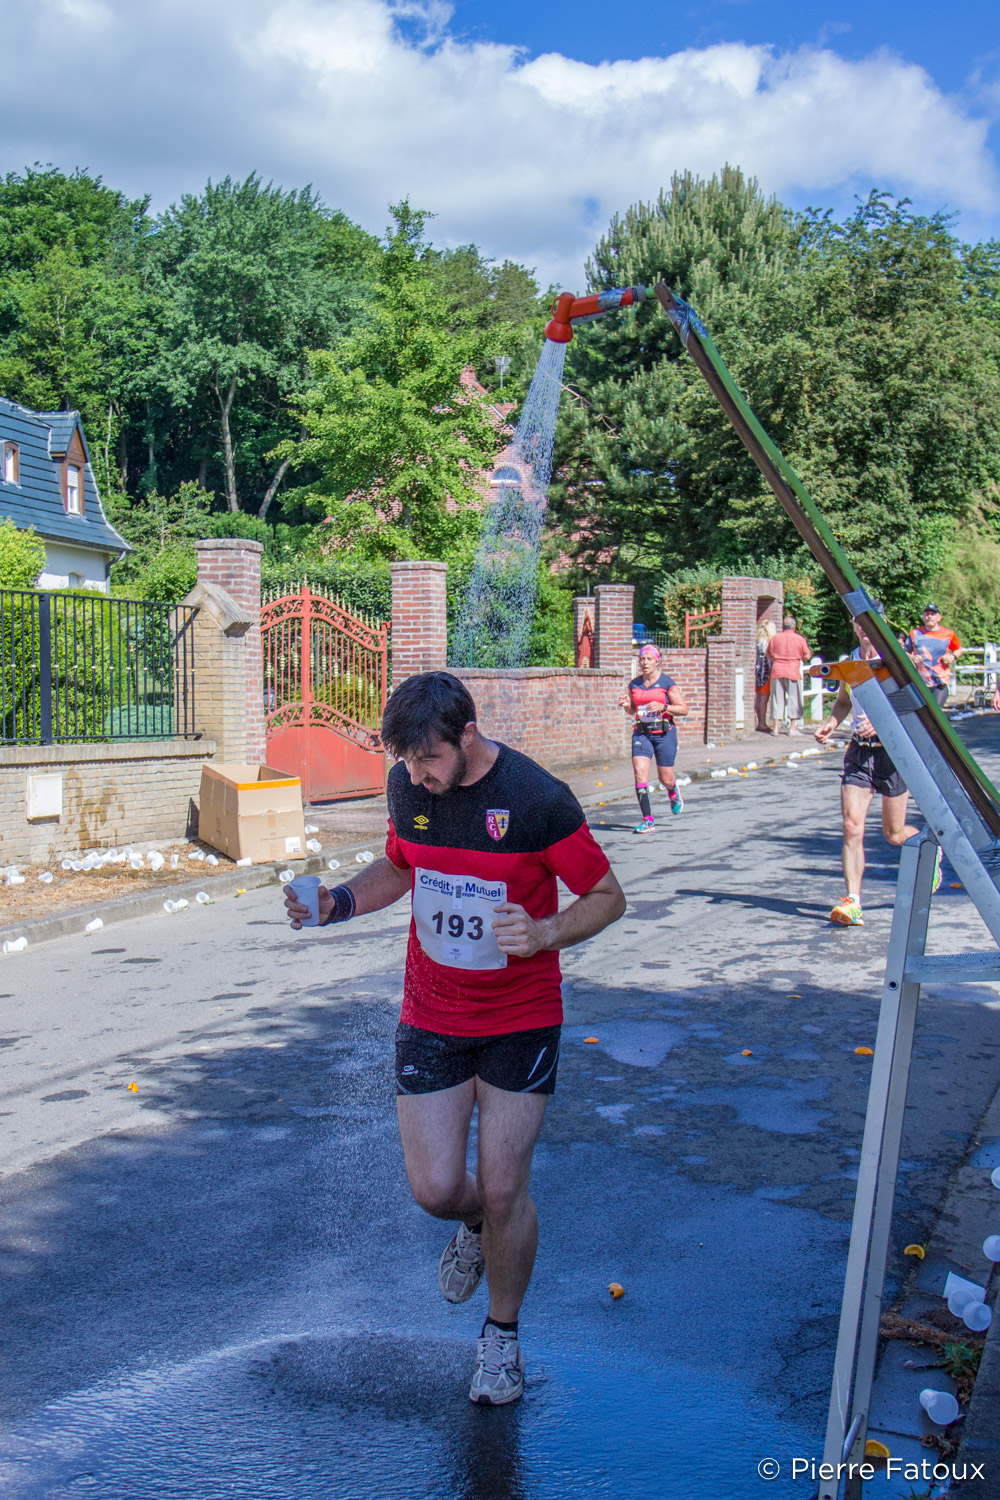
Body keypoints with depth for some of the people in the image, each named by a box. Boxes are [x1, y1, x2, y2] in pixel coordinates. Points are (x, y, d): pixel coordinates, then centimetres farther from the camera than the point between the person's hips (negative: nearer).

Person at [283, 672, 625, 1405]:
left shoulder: (538, 799, -19)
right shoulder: (407, 785, -4)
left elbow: (607, 896, -9)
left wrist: (545, 934, -28)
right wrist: (338, 901, -3)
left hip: (522, 1020, -3)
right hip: (430, 1017, 4)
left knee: (503, 1188, 1)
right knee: (435, 1190, 0)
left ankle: (503, 1334, 28)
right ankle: (475, 1225, 39)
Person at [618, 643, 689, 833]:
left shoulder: (667, 683, -5)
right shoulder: (634, 684, 6)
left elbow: (683, 709, -4)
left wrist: (663, 707, -19)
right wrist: (626, 705, -2)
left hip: (664, 733, -3)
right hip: (641, 733, 3)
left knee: (665, 778, 7)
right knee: (640, 772, -15)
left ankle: (673, 792, 46)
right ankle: (648, 820, -13)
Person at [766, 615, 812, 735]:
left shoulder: (775, 638, 4)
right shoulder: (800, 639, -2)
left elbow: (768, 655, 11)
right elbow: (807, 656, 0)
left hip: (777, 671, 2)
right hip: (793, 671, -2)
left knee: (777, 699, 6)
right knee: (794, 699, 6)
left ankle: (776, 727, 5)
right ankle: (792, 727, 4)